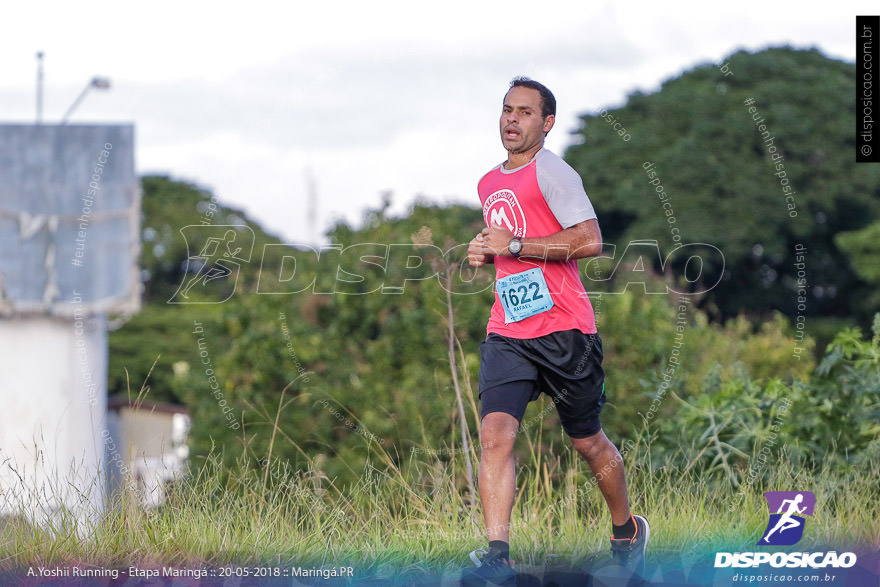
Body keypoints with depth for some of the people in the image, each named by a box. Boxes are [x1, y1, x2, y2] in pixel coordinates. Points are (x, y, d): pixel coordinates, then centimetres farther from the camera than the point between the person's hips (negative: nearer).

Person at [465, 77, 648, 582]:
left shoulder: (550, 171, -8)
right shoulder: (489, 184, 18)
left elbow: (590, 240, -19)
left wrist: (513, 245, -17)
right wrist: (485, 252, 11)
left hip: (564, 331, -6)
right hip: (507, 332, 6)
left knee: (587, 441, 9)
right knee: (495, 432, -16)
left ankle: (628, 530, 33)